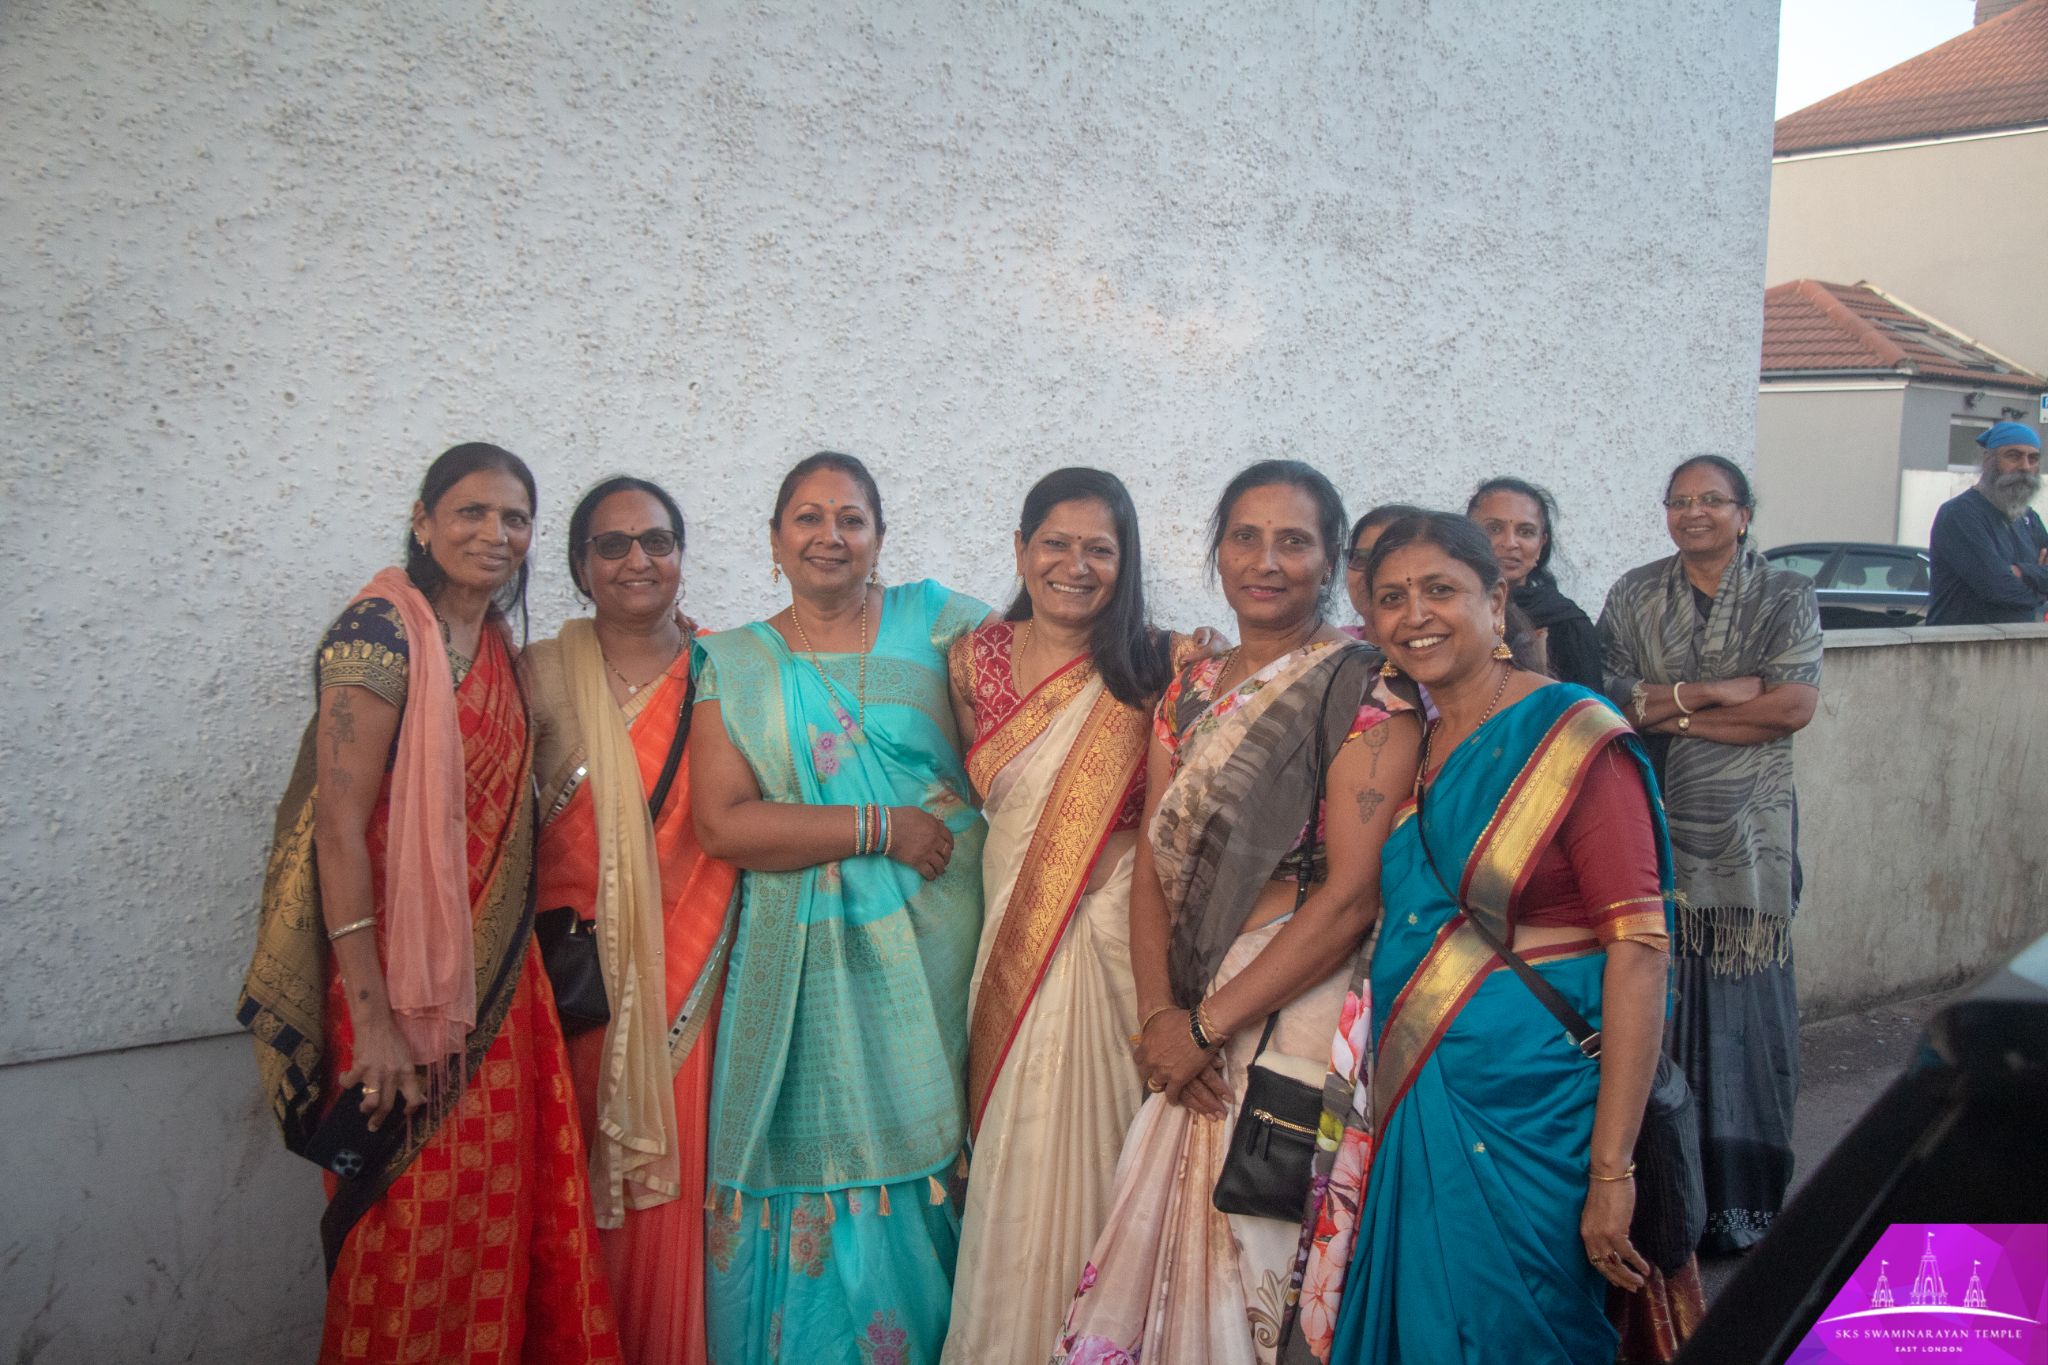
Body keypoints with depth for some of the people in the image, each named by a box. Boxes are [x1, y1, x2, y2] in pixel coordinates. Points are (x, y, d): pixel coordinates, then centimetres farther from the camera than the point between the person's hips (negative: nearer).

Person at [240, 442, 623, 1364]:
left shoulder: (497, 645, 10)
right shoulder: (383, 629, -13)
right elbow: (340, 822, -19)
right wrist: (371, 1018, -21)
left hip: (495, 979, 7)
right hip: (405, 982, -7)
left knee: (497, 1211, 14)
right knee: (415, 1227, 3)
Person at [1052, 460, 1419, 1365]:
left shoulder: (1363, 689, -7)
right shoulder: (1190, 693, 12)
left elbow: (1353, 891, -15)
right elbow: (1153, 865, 7)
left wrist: (1207, 1023, -14)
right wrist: (1160, 1014, -8)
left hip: (1300, 1008, -5)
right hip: (1189, 1017, 5)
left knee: (1262, 1250, 1)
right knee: (1168, 1249, 8)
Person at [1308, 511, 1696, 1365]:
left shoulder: (1574, 740, -12)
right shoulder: (1409, 747, 7)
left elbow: (1639, 948, -17)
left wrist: (1611, 1170, -21)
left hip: (1532, 1107, -6)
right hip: (1413, 1102, 6)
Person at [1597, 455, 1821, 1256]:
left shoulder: (1785, 596, 6)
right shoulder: (1635, 596, 9)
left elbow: (1796, 706, -7)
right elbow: (1611, 701, -2)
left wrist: (1673, 705, -9)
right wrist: (1731, 692, -8)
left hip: (1748, 829, -1)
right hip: (1653, 823, 1)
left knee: (1743, 1001, 0)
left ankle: (1740, 1199, 12)